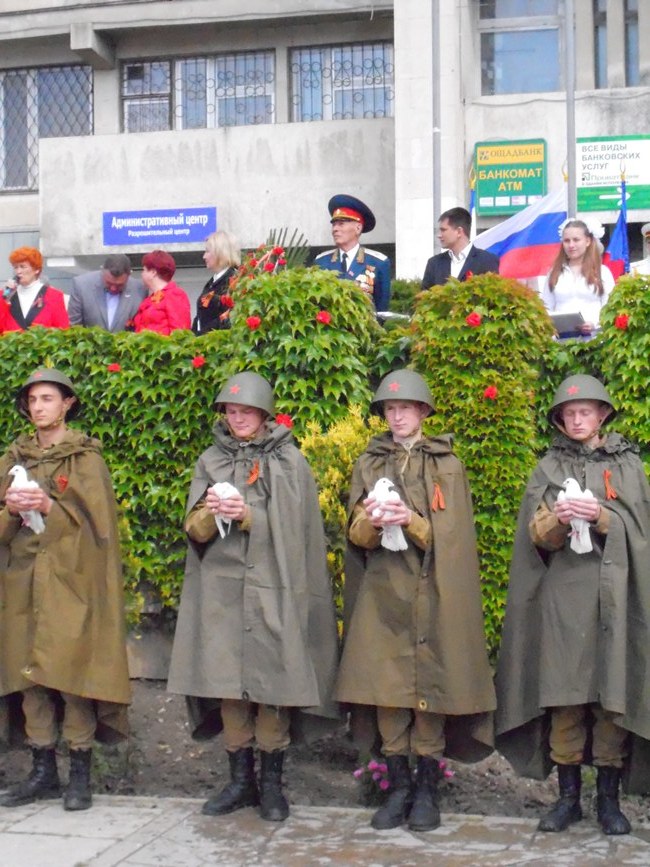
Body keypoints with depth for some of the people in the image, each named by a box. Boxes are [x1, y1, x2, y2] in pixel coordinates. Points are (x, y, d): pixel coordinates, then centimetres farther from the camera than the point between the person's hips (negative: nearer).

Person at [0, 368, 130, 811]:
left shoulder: (86, 457, 1)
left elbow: (95, 520, -6)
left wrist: (49, 507, -19)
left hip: (71, 580, -4)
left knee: (72, 672, -5)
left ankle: (81, 775, 4)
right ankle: (43, 772, 14)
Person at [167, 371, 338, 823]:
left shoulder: (290, 461, 4)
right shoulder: (211, 461, 12)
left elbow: (292, 527, -2)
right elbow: (195, 530, 6)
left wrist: (247, 515, -17)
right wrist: (210, 513, -15)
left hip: (272, 588, -2)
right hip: (222, 588, 3)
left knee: (272, 683, -2)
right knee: (228, 684, 3)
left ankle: (272, 783, 10)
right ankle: (241, 780, 15)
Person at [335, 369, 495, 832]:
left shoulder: (448, 465, 6)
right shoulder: (369, 464, 13)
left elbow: (451, 534, -2)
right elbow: (356, 534, 8)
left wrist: (411, 521, -20)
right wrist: (373, 522, -15)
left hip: (430, 591, -2)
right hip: (382, 591, 2)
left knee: (429, 687, -3)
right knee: (385, 688, 0)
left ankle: (428, 789, 8)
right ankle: (398, 786, 10)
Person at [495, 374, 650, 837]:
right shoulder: (549, 467, 12)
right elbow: (537, 536, 5)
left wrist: (601, 517, -16)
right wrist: (558, 520, -16)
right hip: (562, 595, 0)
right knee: (564, 695, -1)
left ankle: (609, 798, 9)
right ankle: (569, 796, 9)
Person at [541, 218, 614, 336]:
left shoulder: (602, 271, 8)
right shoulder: (555, 273, 14)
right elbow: (546, 307, 13)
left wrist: (595, 324, -17)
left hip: (592, 335, -2)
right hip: (561, 335, 2)